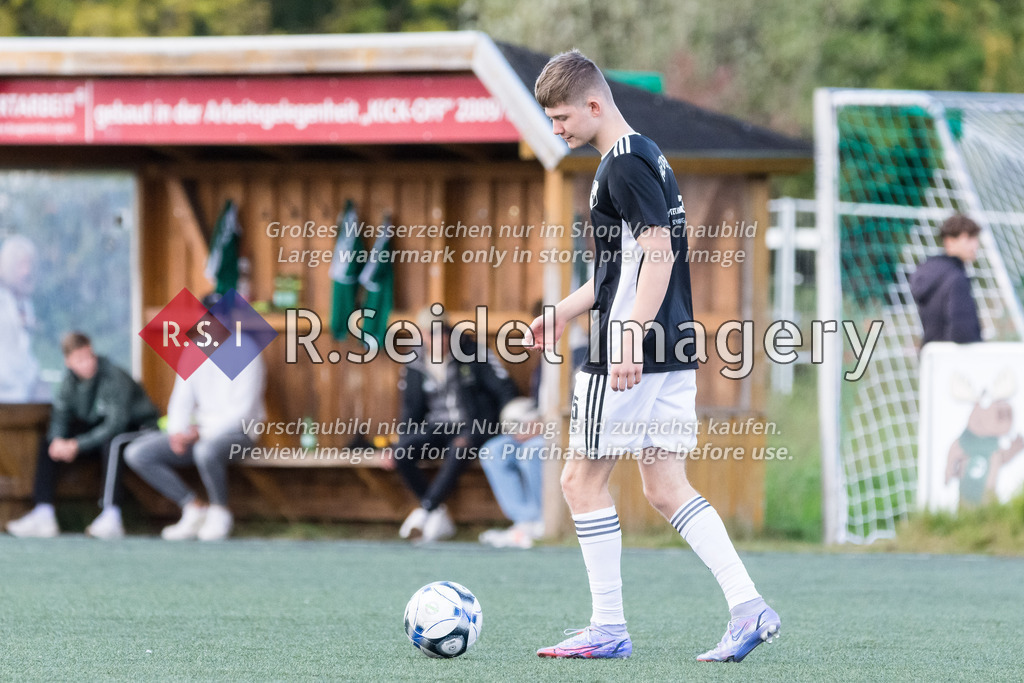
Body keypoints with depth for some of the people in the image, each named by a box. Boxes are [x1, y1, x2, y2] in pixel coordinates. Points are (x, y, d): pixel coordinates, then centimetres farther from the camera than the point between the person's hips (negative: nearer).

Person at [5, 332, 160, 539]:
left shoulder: (114, 378, -26)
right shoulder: (71, 379, -5)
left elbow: (115, 424, -32)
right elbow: (60, 414, -1)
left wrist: (78, 445, -33)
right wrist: (58, 440, -24)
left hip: (138, 427, -7)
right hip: (98, 428, 7)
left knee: (112, 443, -40)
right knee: (50, 445, -5)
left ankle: (112, 518, -46)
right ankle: (43, 516, -13)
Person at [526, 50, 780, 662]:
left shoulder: (624, 165, -14)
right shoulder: (645, 156, 17)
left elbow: (658, 254, -22)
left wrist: (630, 338, -27)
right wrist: (567, 310, 28)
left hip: (630, 358, -10)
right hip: (673, 351, 10)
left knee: (582, 479, 1)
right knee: (666, 487, 7)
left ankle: (609, 626, 4)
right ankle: (748, 606, -4)